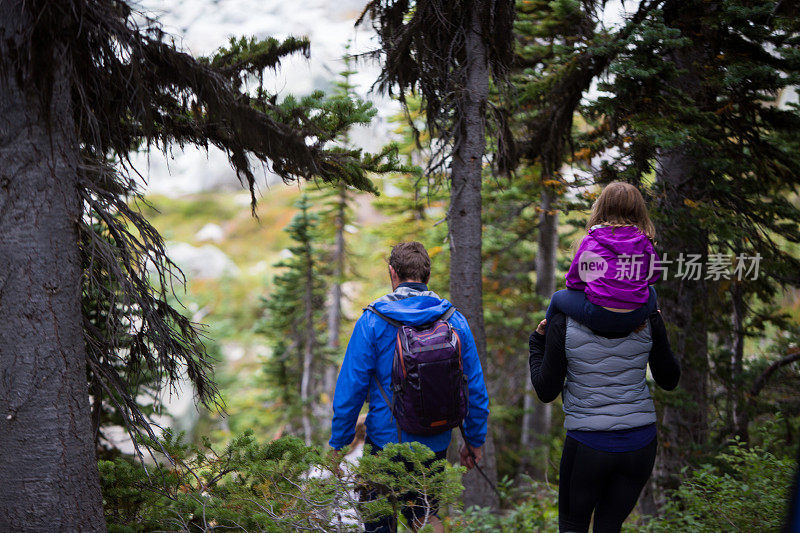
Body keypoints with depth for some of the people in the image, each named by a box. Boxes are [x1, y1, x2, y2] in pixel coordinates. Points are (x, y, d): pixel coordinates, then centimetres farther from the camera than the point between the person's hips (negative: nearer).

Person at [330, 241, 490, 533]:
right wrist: (474, 440, 15)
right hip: (435, 444, 3)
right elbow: (476, 389, 3)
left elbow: (351, 388, -9)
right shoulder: (455, 320, -1)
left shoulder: (373, 320, -9)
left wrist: (338, 443, -1)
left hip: (387, 440, -3)